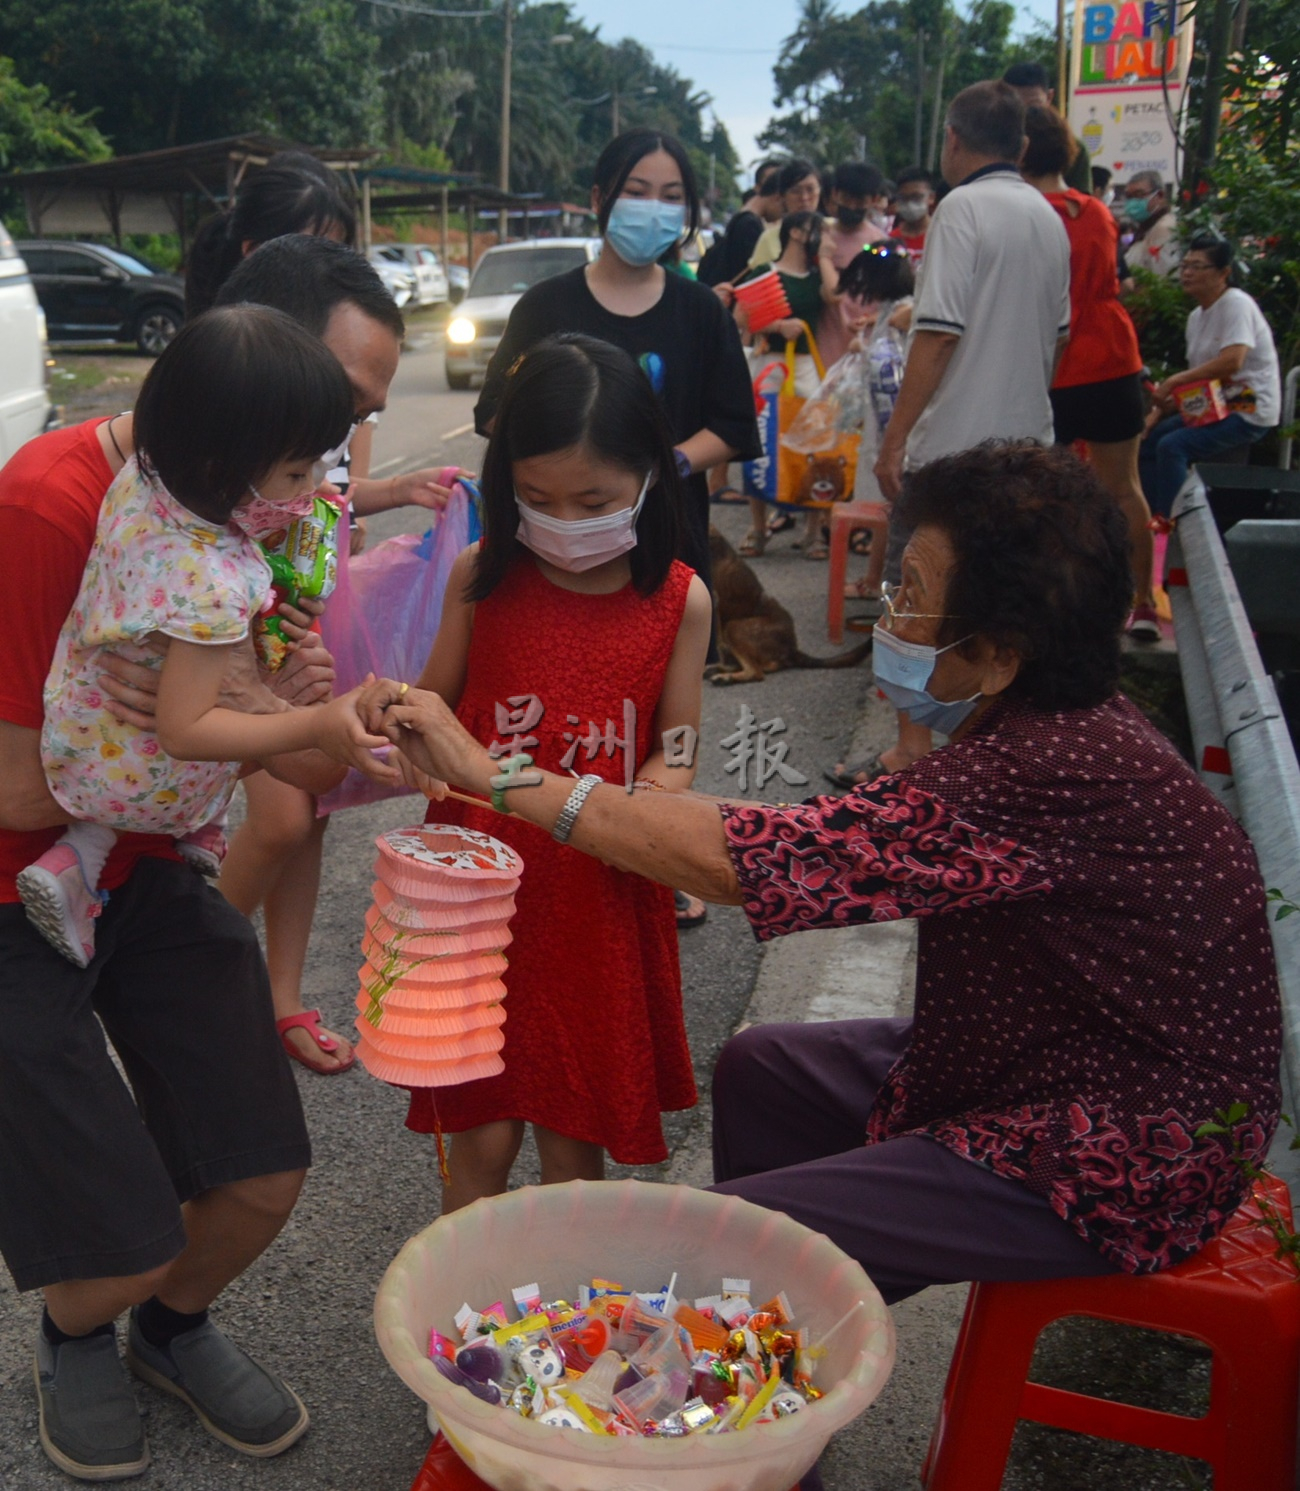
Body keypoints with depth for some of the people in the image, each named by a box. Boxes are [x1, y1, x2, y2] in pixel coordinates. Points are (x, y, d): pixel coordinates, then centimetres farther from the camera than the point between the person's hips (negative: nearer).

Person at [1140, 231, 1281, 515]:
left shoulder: (1236, 303, -14)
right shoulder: (1197, 316, 13)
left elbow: (1231, 362, -27)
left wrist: (1174, 380, -22)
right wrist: (1159, 411, 3)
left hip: (1249, 411, -9)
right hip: (1214, 406, 9)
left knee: (1172, 446, -25)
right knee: (1147, 440, 4)